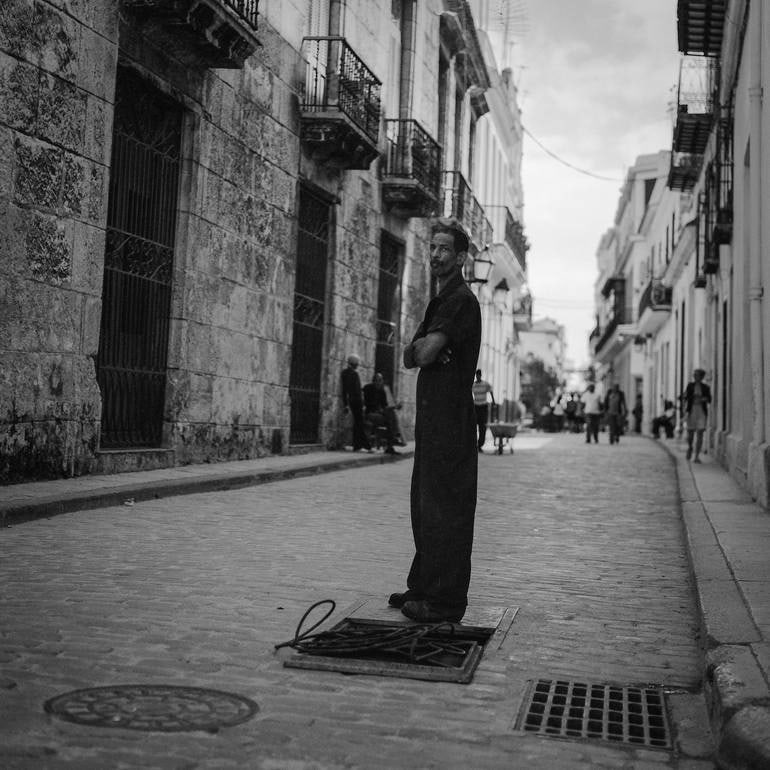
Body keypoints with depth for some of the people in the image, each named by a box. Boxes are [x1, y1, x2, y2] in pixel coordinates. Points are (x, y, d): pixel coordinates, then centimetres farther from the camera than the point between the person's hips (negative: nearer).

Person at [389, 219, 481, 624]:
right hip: (431, 417, 10)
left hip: (451, 418, -10)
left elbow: (425, 353, -19)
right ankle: (423, 586, 23)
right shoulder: (441, 301, 22)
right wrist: (423, 347, -6)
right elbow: (411, 356, 14)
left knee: (445, 510, -7)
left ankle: (447, 601, -2)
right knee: (425, 507, 14)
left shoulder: (461, 300, -10)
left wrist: (423, 346, 2)